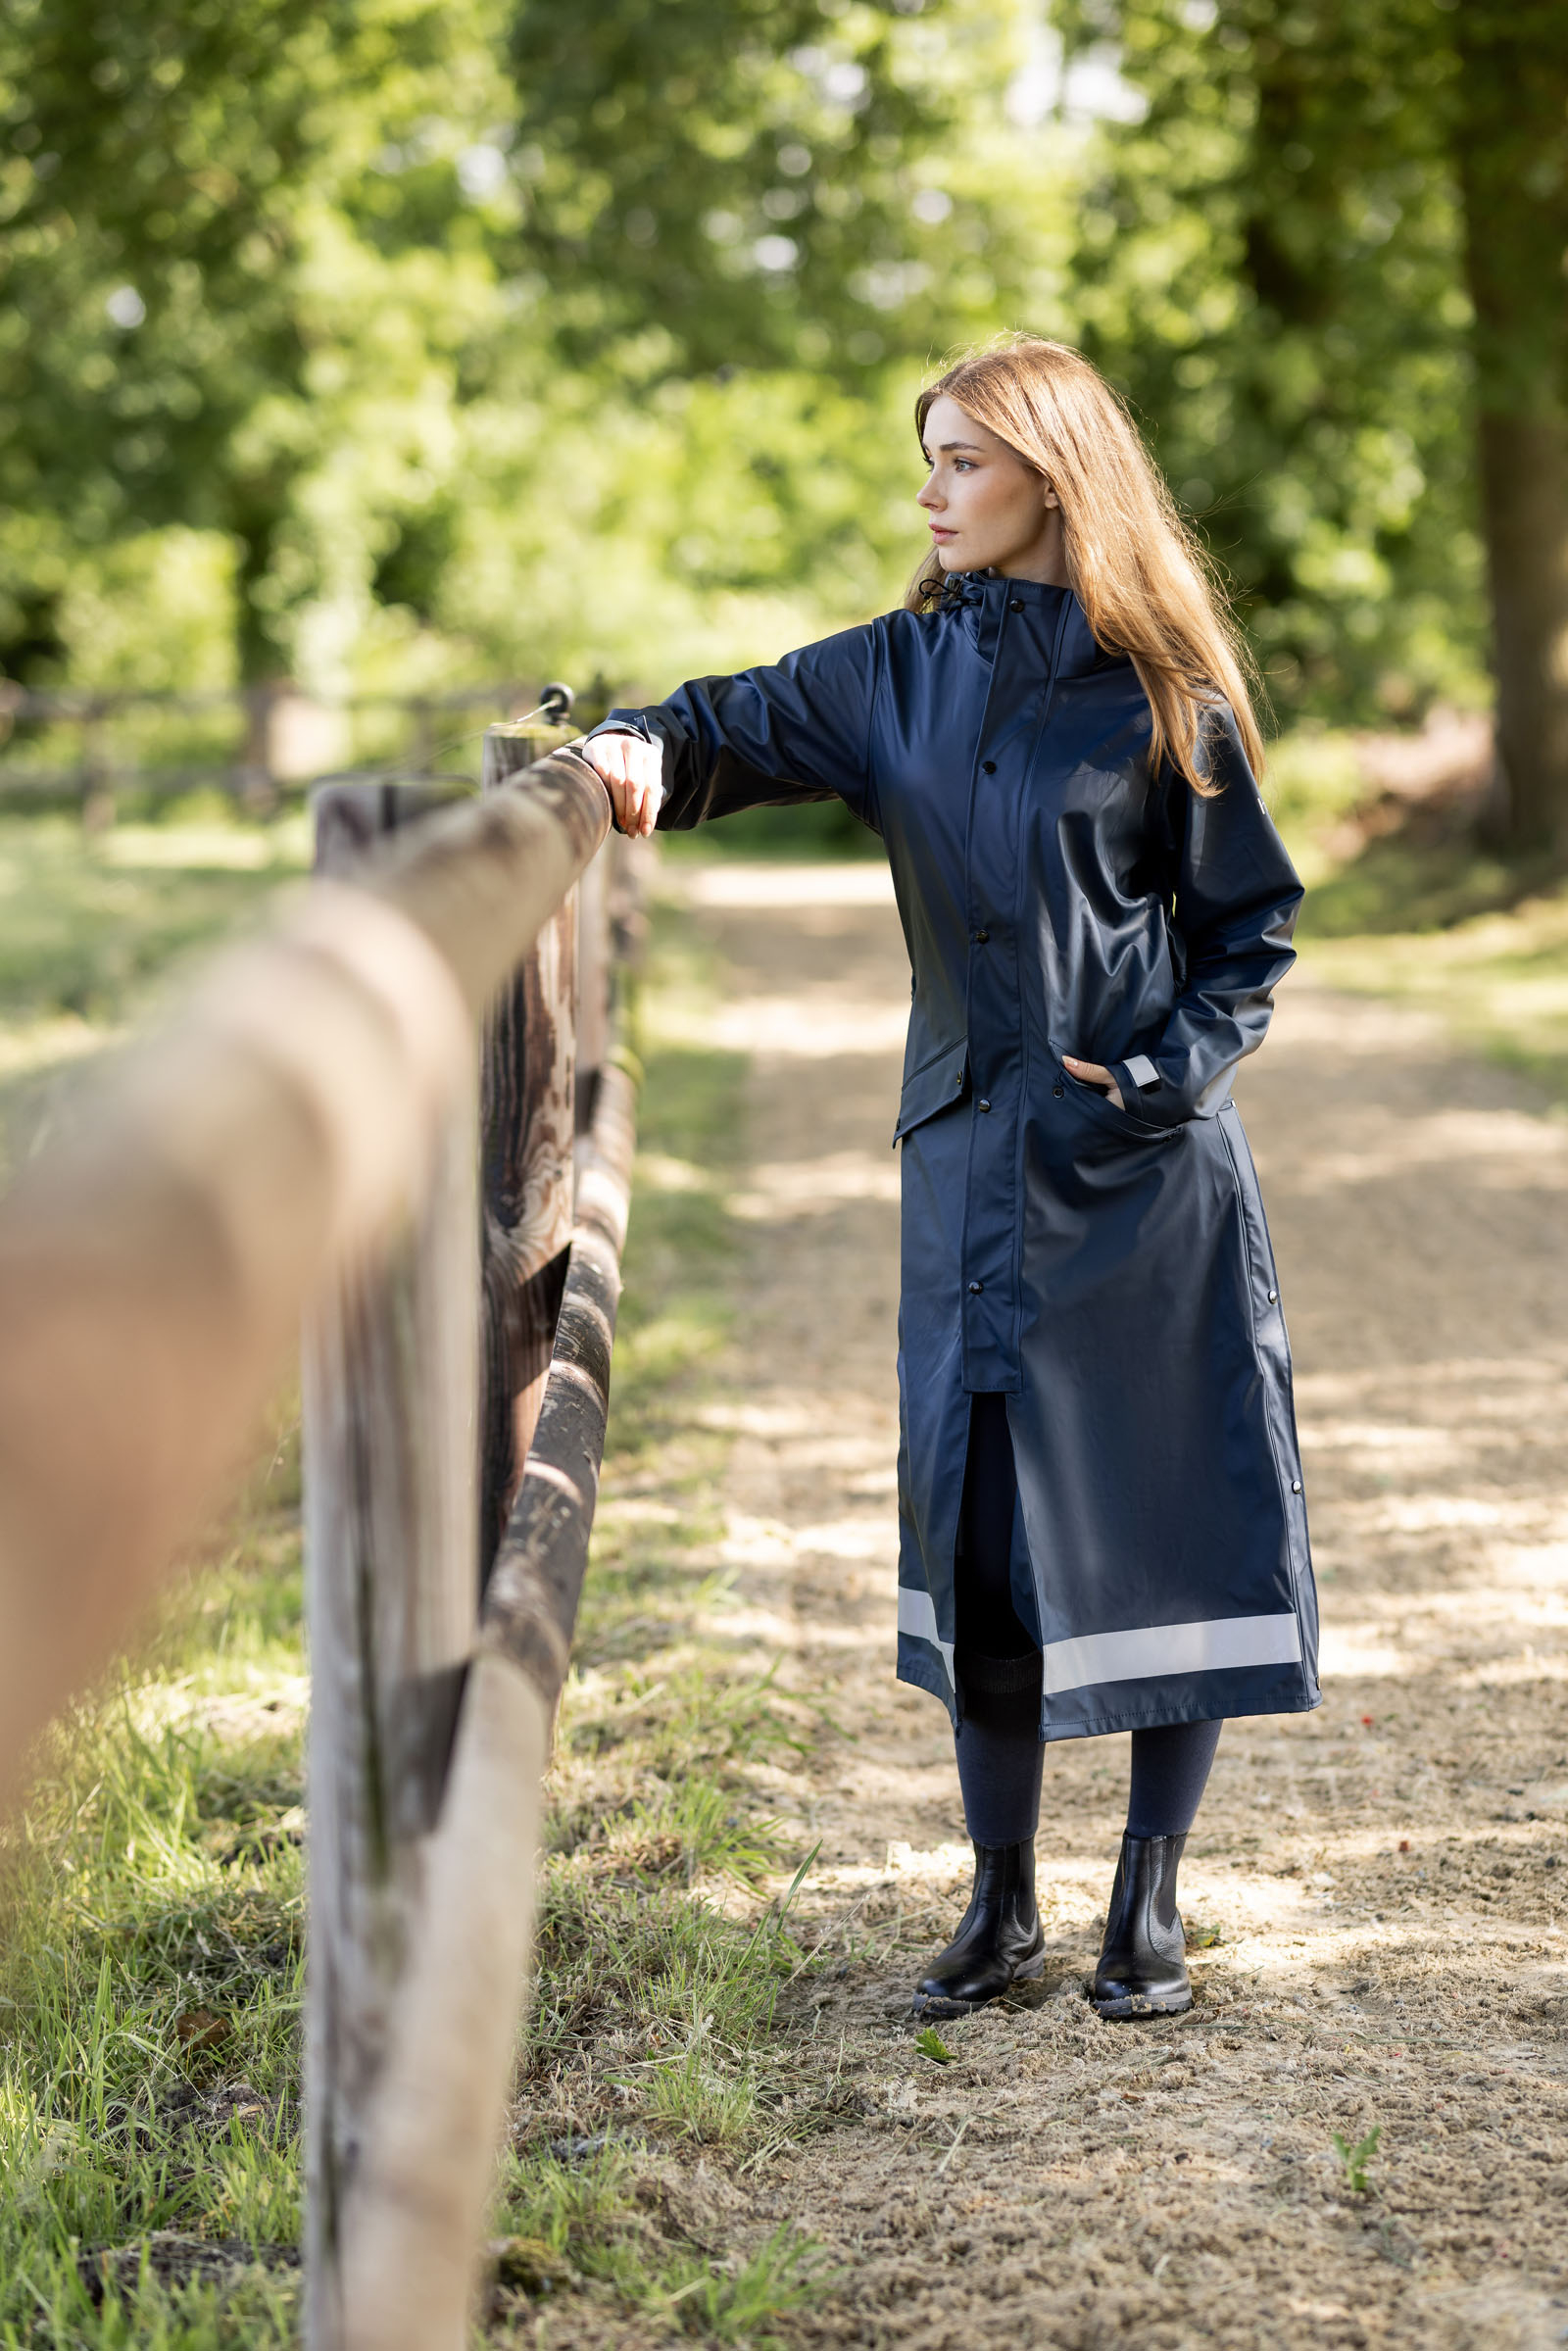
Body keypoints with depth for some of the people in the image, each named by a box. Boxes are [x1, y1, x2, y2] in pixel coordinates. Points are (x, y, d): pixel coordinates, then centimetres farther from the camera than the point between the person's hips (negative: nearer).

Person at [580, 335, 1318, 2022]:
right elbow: (739, 730, 1)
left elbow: (1255, 922, 2)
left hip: (1152, 1167, -3)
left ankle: (1148, 1904, 16)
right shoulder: (898, 675, 7)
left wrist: (1162, 1079, -10)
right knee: (982, 1510, 5)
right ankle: (1001, 1907, 18)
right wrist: (641, 754, -22)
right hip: (976, 1156, 3)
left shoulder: (1160, 691, -2)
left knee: (1173, 1509, 0)